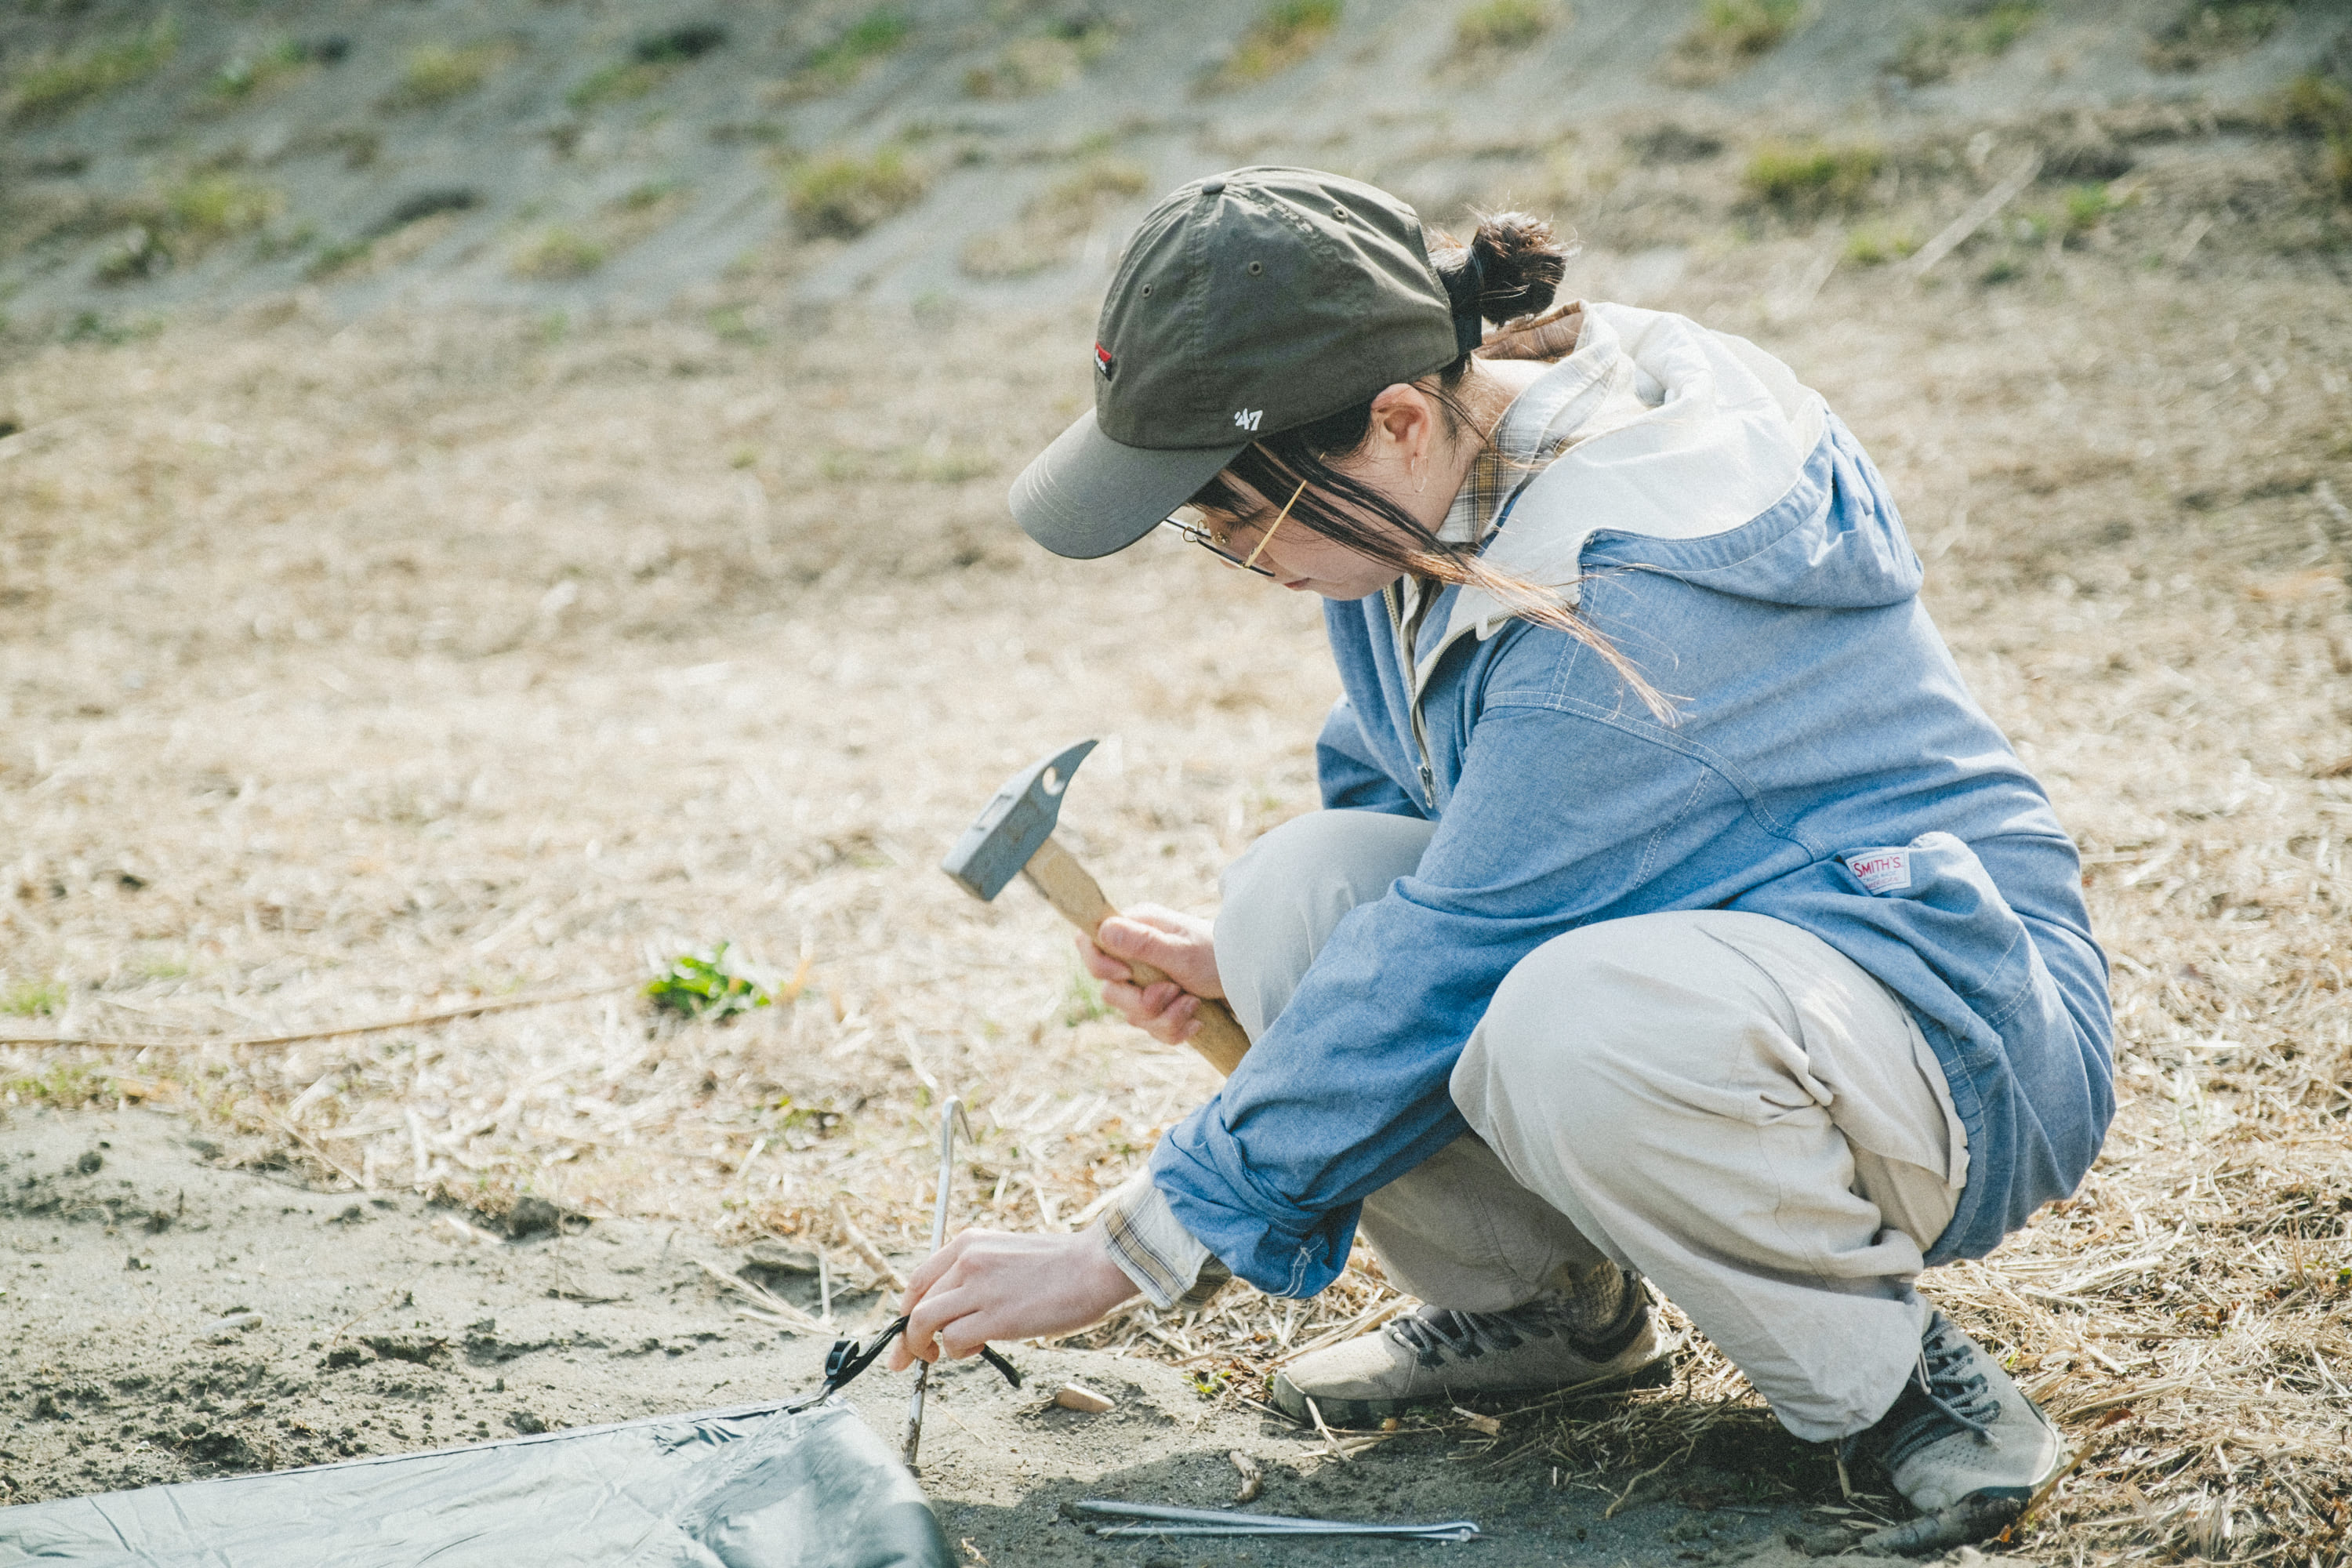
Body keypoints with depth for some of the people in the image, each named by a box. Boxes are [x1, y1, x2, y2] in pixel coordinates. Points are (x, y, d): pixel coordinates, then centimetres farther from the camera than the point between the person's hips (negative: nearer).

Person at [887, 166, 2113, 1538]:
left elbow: (1443, 973, -27)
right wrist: (1250, 961, -3)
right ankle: (1541, 1303, 6)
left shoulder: (1630, 601, -30)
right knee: (1302, 885, -15)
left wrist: (1123, 1257, -21)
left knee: (1576, 1025, -39)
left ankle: (1890, 1374, -13)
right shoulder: (1432, 487, -2)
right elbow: (1386, 790, 17)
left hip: (1960, 1031, -8)